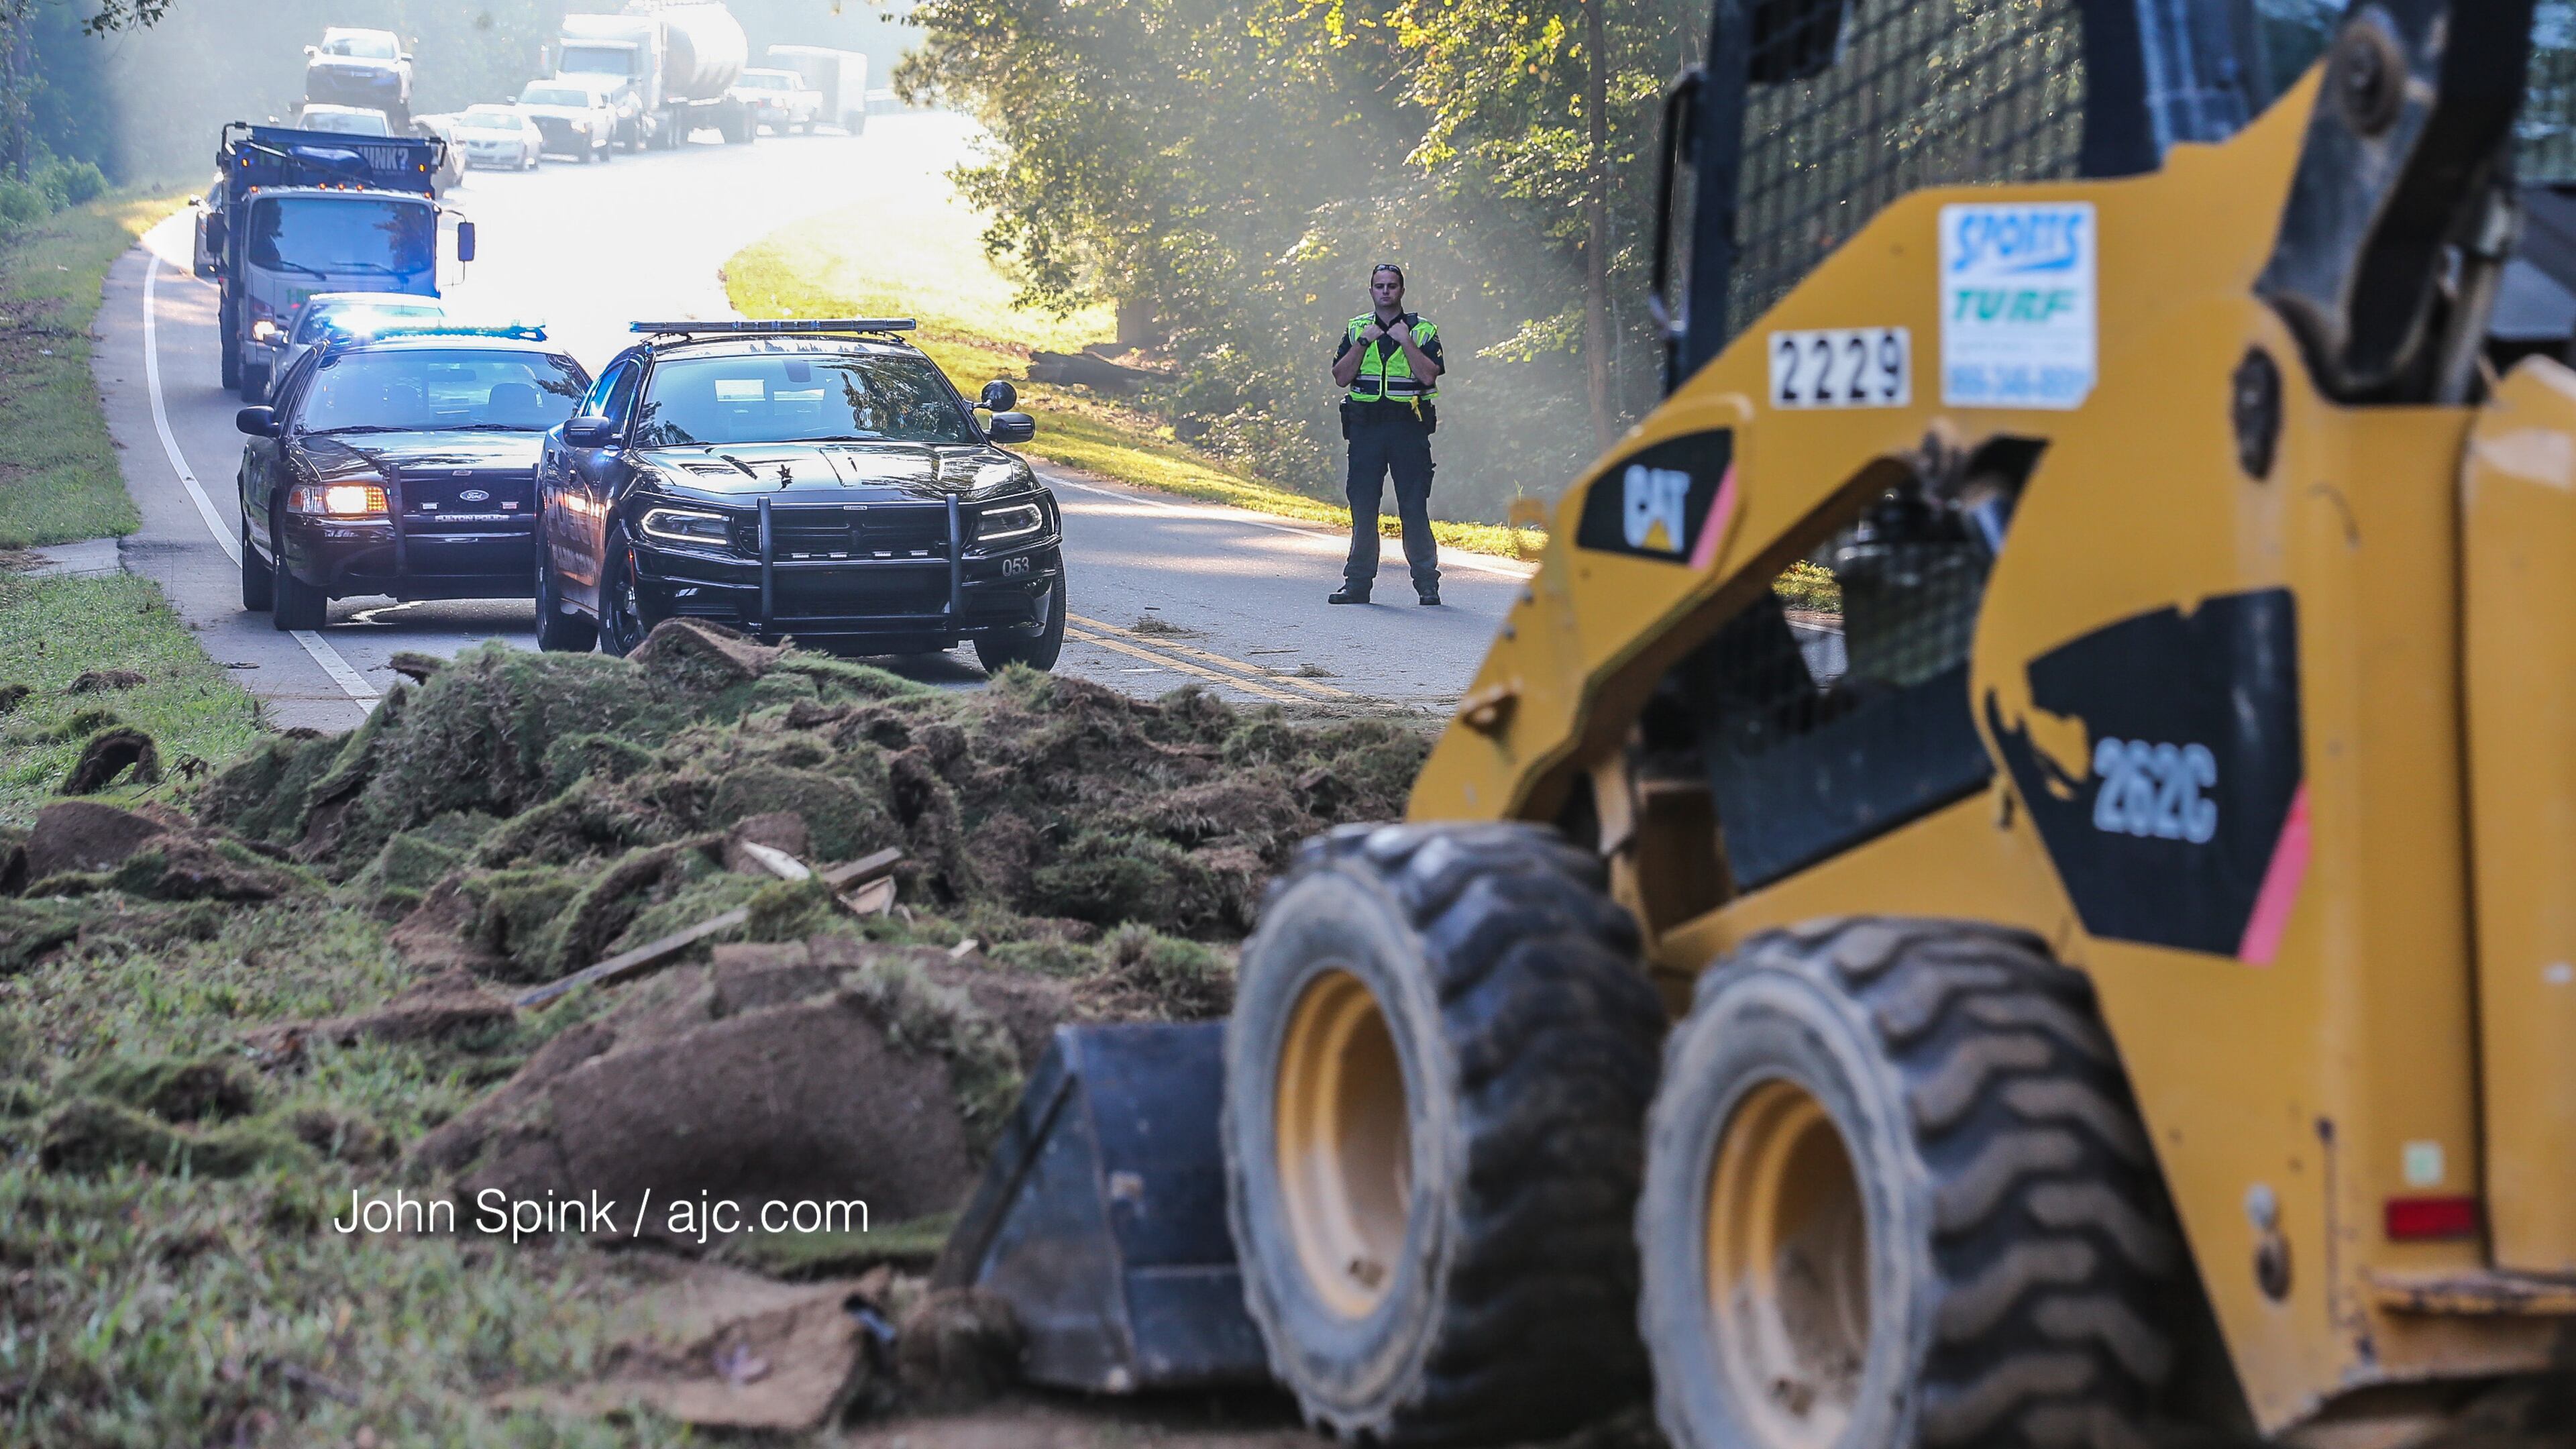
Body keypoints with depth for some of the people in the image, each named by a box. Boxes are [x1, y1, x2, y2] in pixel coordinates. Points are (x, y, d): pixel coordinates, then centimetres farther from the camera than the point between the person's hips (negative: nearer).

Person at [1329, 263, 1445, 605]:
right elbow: (1341, 378, 2)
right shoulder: (1356, 329, 12)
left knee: (1414, 506, -4)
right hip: (1365, 425, 2)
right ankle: (1358, 583, 7)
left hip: (1409, 426, -2)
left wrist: (1406, 342, -12)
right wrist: (1362, 343, -7)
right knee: (1362, 506, 2)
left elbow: (1429, 375, -8)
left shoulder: (1423, 330, 6)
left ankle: (1427, 582, 2)